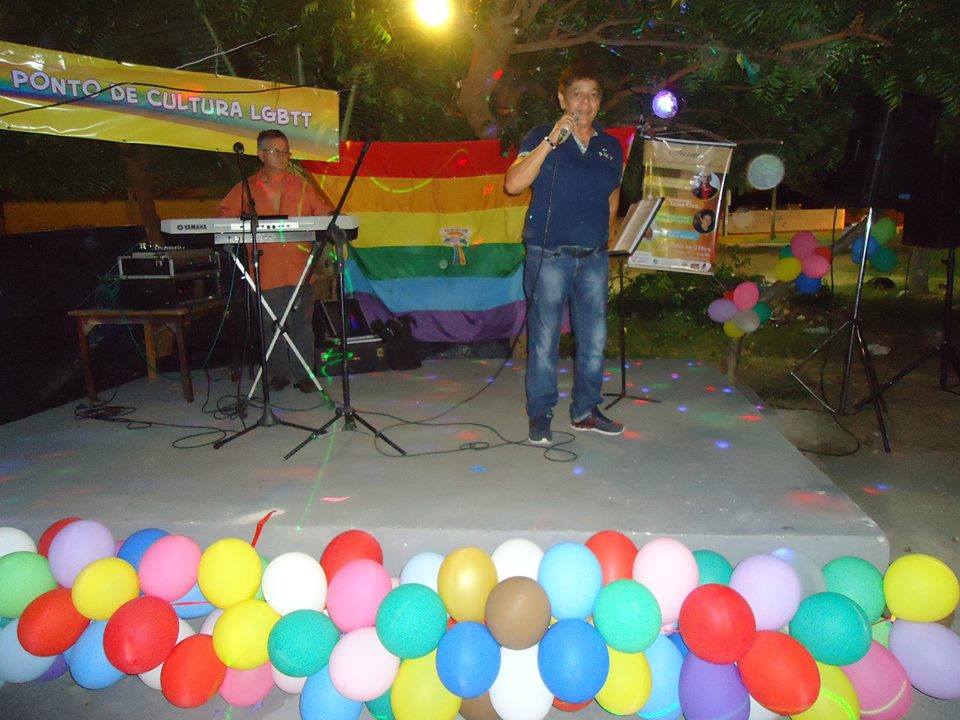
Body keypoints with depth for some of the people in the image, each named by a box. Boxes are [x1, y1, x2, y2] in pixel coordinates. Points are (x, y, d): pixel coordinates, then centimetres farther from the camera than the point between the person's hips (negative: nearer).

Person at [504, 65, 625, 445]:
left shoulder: (611, 147, 13)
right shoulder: (541, 137, 1)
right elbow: (513, 184, -15)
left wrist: (605, 238, 16)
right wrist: (551, 141, -19)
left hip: (594, 258, 4)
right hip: (548, 256, -4)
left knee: (594, 340, 8)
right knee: (544, 339, 0)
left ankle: (585, 411, 22)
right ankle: (540, 415, 13)